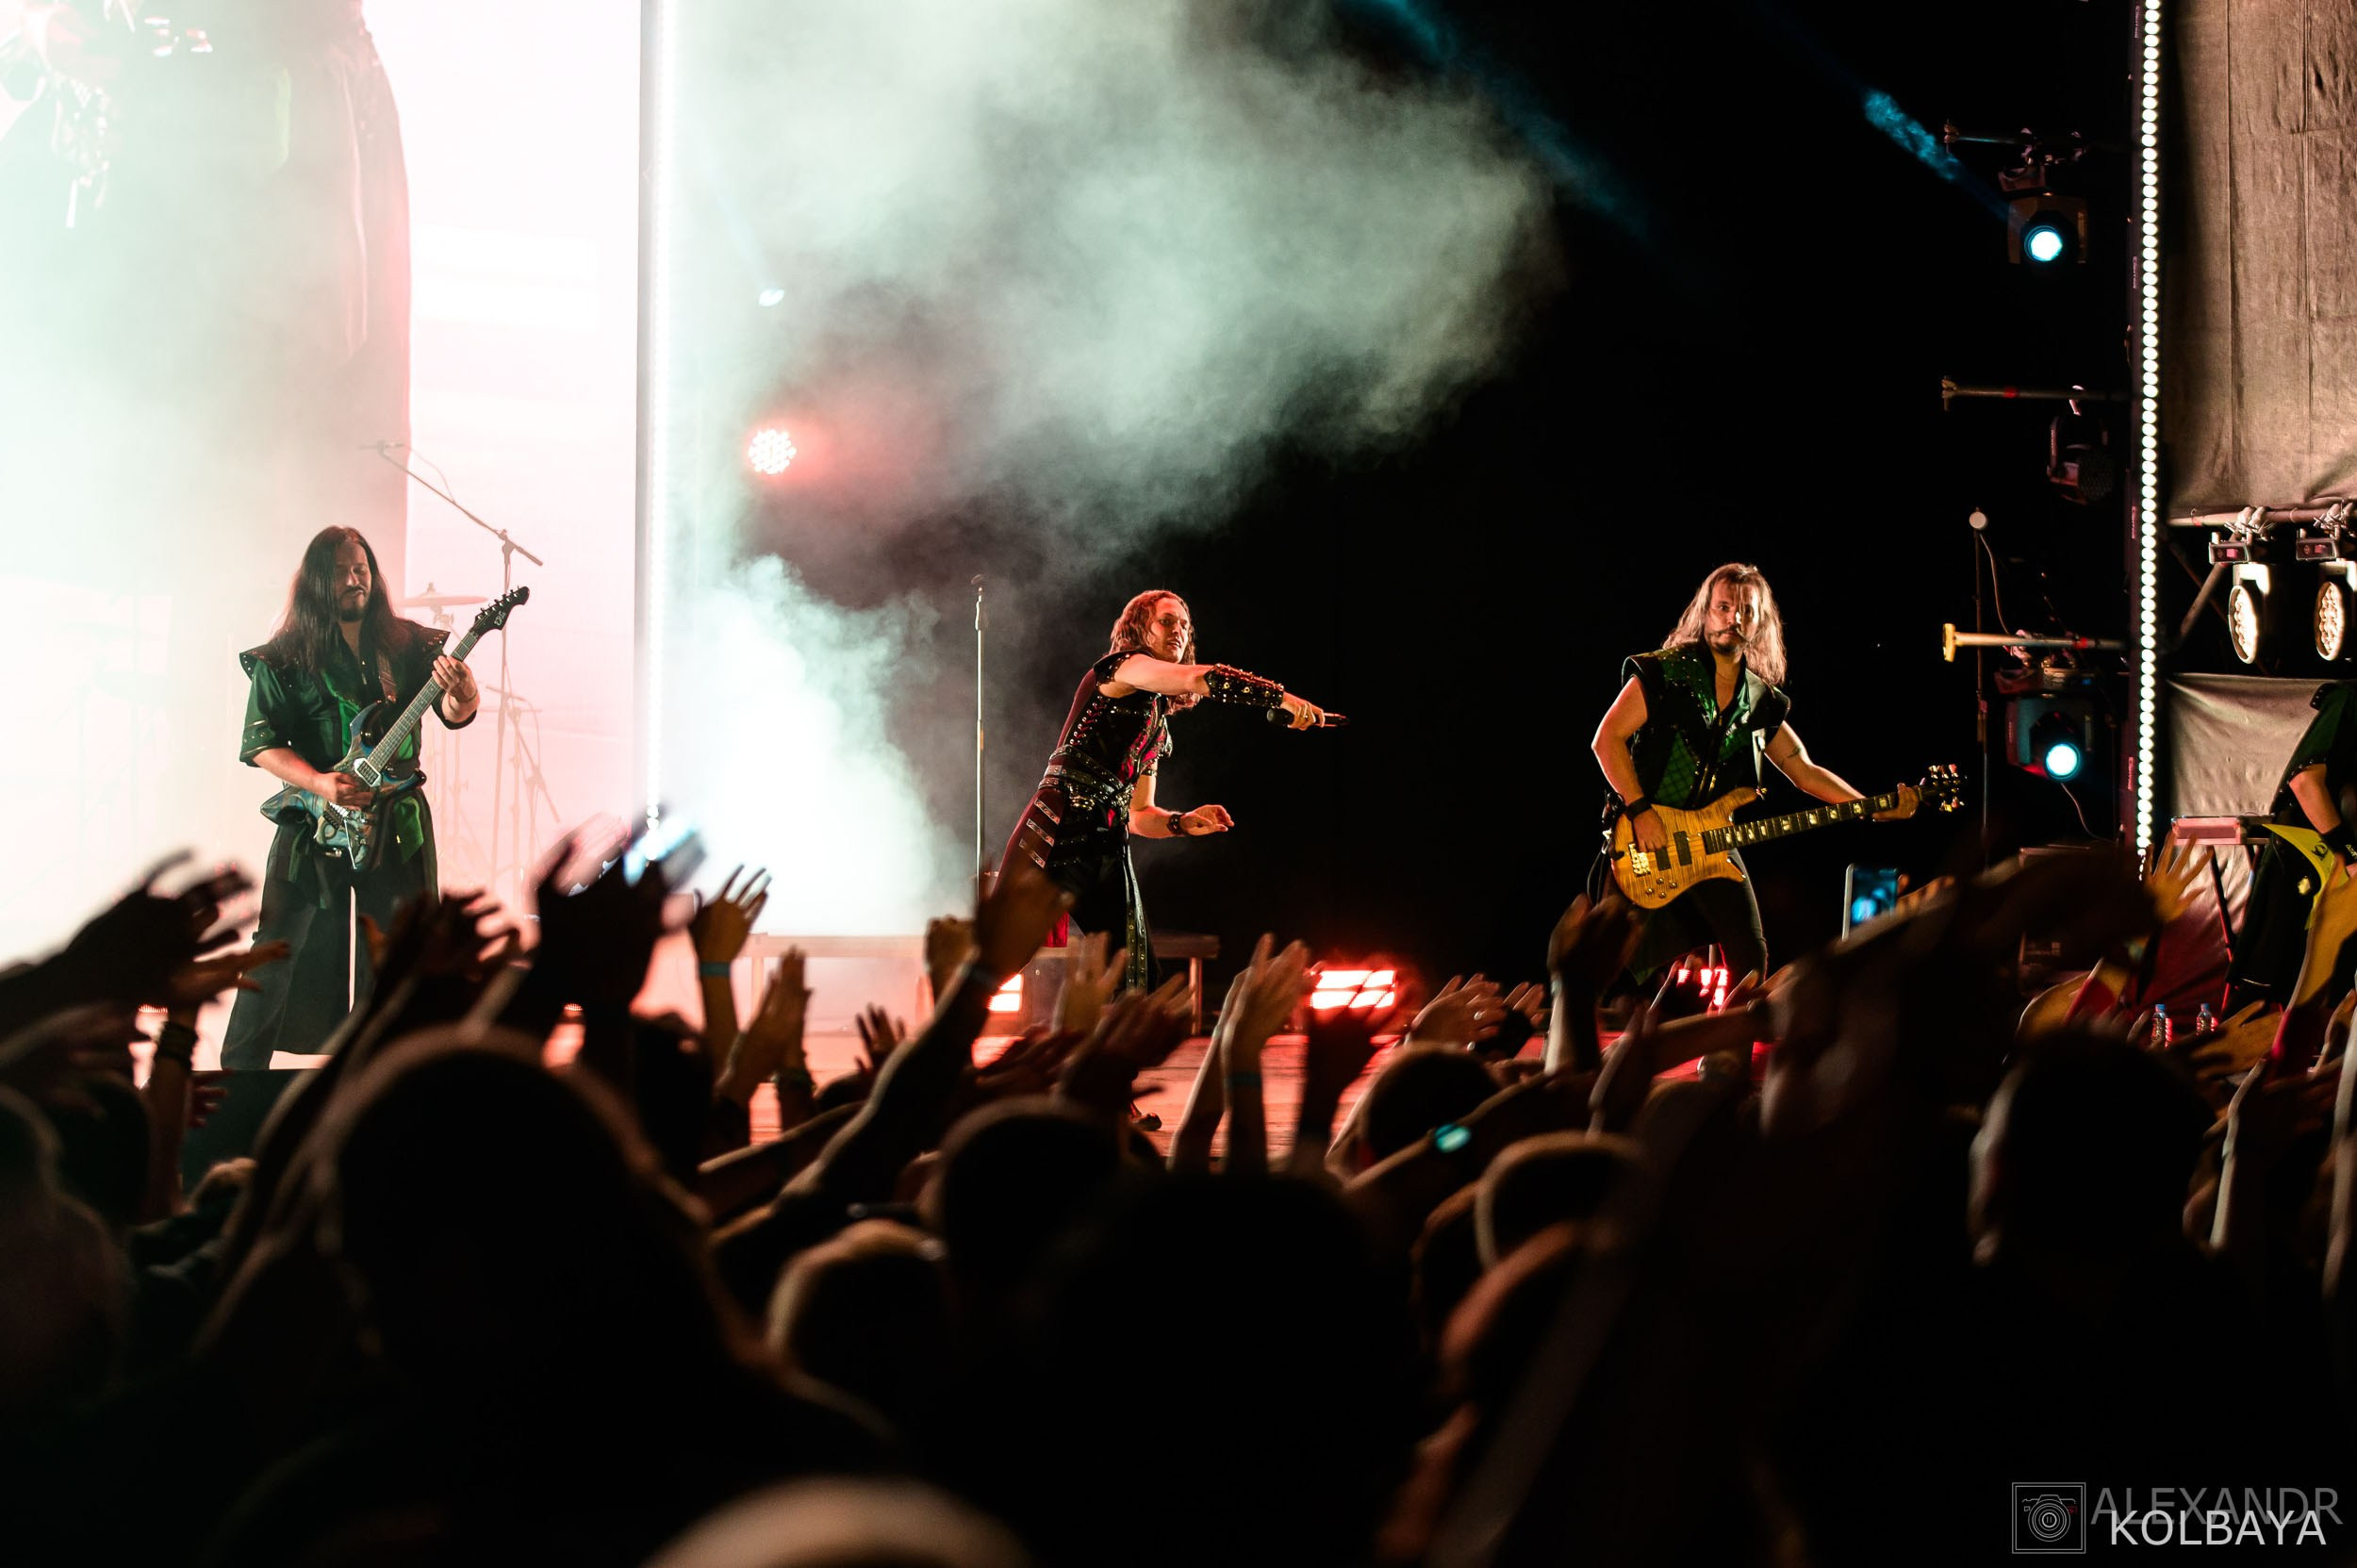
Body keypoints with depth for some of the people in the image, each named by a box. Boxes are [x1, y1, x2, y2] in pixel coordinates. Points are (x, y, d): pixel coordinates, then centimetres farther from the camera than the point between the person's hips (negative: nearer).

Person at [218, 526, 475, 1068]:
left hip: (396, 820, 2)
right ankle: (241, 1067, 5)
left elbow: (454, 713, -4)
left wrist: (460, 694, -29)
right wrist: (321, 784, -20)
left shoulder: (409, 646, 6)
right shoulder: (286, 659, -1)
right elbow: (261, 743, -5)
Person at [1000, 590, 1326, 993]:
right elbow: (1200, 679, -15)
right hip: (1058, 835, -8)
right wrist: (1283, 698, -15)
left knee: (1138, 980, 0)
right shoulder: (1119, 668, 2)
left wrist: (1181, 823, 7)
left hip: (1109, 851, 8)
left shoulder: (1159, 728, 25)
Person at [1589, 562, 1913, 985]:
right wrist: (1641, 811, -17)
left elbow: (1804, 771, 16)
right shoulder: (1663, 673, -4)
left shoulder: (1761, 701, 11)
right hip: (1643, 852, -4)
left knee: (1751, 959, -3)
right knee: (1632, 975, -6)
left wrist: (1876, 810, 6)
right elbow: (1607, 739, -9)